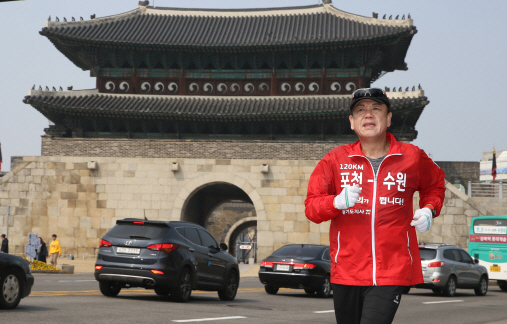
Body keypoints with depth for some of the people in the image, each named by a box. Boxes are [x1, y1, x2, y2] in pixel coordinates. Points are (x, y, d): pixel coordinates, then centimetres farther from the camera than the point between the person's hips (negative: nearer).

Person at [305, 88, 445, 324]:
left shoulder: (412, 158, 6)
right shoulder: (335, 160, 5)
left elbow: (435, 184, 26)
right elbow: (311, 207, 3)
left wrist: (429, 210, 6)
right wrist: (337, 202, -18)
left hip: (392, 271, -2)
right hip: (347, 269, 2)